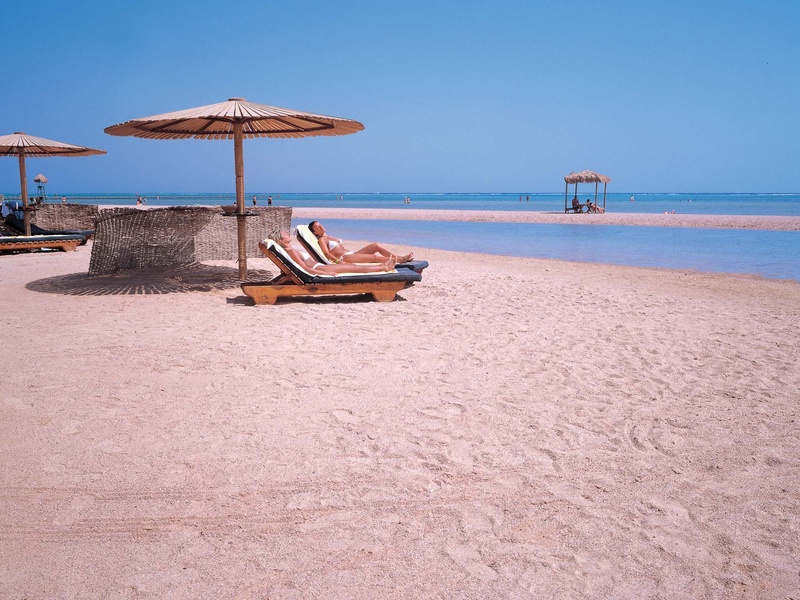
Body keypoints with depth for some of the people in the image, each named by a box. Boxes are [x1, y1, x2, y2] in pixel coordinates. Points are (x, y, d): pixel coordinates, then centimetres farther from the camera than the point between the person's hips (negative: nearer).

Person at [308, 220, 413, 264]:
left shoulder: (330, 237, 29)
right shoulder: (322, 239, 3)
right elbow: (326, 253, -14)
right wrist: (338, 261, -29)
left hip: (352, 254, 9)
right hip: (344, 258, -9)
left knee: (375, 245, -7)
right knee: (374, 257, -25)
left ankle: (399, 258, -14)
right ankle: (399, 260, -26)